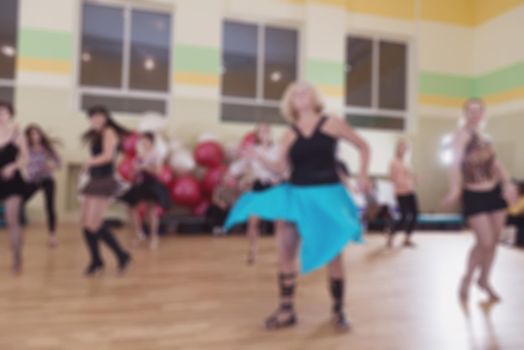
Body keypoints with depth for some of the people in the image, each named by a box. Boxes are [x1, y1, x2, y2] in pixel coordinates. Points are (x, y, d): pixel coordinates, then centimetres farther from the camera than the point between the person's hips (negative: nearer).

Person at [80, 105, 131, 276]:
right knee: (86, 223, 6)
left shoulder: (109, 132, -5)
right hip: (95, 180, 9)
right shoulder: (97, 135, 21)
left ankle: (122, 255, 1)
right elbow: (96, 157, 14)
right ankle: (96, 260, 18)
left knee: (94, 224, -12)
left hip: (104, 180, -9)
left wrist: (90, 162, -6)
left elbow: (108, 156, -17)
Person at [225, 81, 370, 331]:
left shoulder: (333, 124, 2)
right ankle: (286, 310, 19)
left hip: (327, 195, -2)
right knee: (285, 254, 2)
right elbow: (280, 168, 3)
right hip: (296, 195, 3)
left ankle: (338, 310, 26)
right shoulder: (289, 135, 8)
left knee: (333, 256, 5)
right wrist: (257, 157, -10)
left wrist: (362, 175, 0)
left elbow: (363, 147, 10)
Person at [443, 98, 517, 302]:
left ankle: (484, 280, 32)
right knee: (485, 242, -8)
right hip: (474, 196, -7)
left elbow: (495, 162, 10)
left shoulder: (484, 138, 13)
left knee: (494, 241, 12)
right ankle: (467, 279, 17)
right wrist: (455, 189, -36)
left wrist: (508, 183, -6)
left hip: (495, 192, 7)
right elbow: (456, 161, -23)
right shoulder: (462, 134, -10)